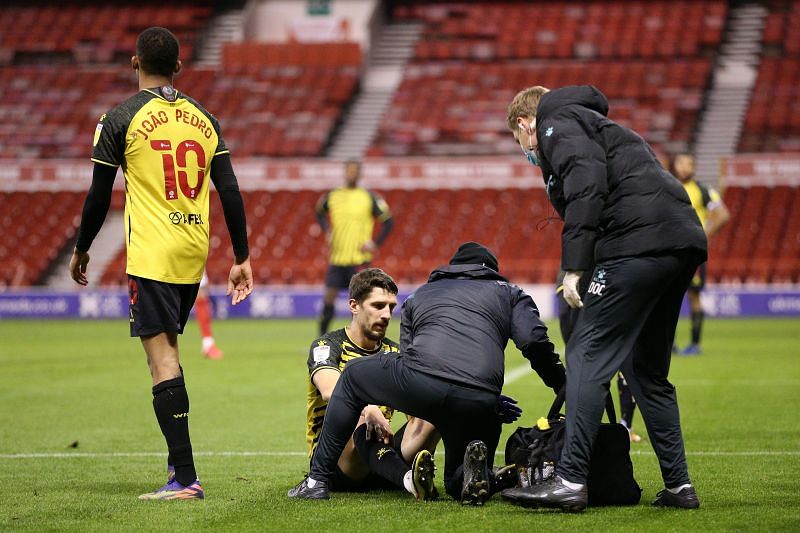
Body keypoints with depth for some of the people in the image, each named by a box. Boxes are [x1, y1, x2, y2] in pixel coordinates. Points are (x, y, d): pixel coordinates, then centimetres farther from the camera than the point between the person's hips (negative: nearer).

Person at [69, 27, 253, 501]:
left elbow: (99, 195, -3)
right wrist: (242, 259, 12)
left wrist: (81, 249, 12)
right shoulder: (204, 120, 9)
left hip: (151, 254, -6)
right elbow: (230, 193, 7)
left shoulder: (120, 120, -5)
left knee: (161, 354, -8)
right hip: (194, 254, 6)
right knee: (167, 350, 20)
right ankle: (178, 458, 23)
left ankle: (185, 477, -15)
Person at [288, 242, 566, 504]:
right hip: (480, 403, 0)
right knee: (458, 485, 26)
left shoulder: (419, 295, 35)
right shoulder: (509, 293, 28)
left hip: (418, 385, 0)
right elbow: (536, 344, 7)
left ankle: (318, 480, 24)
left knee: (353, 376, 32)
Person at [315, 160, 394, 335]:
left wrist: (375, 244, -8)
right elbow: (319, 213, 25)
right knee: (329, 297, 1)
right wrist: (327, 231, 9)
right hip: (337, 257, 3)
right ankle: (322, 336, 12)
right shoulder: (332, 196, 5)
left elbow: (388, 222, 1)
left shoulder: (370, 198, -4)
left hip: (359, 259, -3)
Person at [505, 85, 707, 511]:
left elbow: (588, 183, -13)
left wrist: (574, 266, -15)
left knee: (587, 355, -9)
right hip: (684, 242, 9)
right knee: (647, 368, 17)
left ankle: (571, 480, -15)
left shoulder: (557, 125, 6)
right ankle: (678, 486, 14)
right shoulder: (597, 126, 34)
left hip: (640, 241, -9)